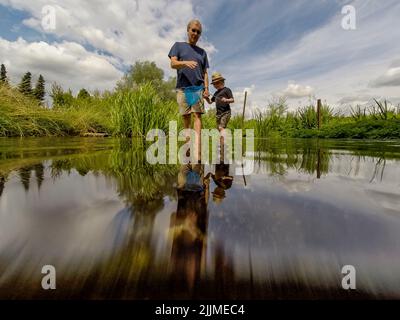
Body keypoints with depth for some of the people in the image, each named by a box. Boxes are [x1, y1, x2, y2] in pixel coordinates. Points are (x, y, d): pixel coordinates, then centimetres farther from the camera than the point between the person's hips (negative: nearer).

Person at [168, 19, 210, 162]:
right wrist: (186, 62, -22)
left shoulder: (202, 52, 22)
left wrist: (206, 88, 2)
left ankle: (197, 153, -24)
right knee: (186, 118, -1)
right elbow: (173, 64, -1)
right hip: (182, 88, 0)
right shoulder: (178, 45, 15)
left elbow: (205, 73, 18)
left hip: (198, 88, 1)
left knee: (197, 115, -14)